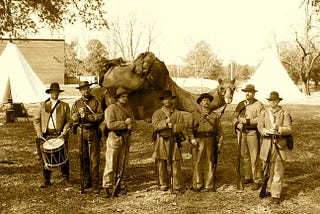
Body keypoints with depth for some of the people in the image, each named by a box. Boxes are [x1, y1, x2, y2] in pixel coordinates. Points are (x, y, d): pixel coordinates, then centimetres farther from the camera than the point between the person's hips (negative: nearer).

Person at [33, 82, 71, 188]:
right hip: (46, 135, 1)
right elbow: (36, 120, 10)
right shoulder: (42, 105, 12)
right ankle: (46, 180, 10)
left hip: (60, 135, -1)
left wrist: (64, 133, -8)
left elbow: (68, 121, 6)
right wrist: (39, 134, -2)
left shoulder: (65, 106, 11)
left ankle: (65, 176, 19)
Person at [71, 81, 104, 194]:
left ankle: (95, 184, 0)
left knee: (94, 158, -5)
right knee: (83, 158, 8)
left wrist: (86, 116, -13)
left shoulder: (96, 101, 4)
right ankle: (86, 181, 20)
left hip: (93, 132, -3)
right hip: (81, 132, 4)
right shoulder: (77, 103, 14)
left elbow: (100, 116, -7)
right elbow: (72, 118, 6)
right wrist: (78, 113, -14)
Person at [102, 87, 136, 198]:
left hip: (126, 139, 7)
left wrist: (130, 126, -9)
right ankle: (107, 188, -1)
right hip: (114, 138, -7)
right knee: (110, 165, -6)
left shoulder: (129, 109, 15)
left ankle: (117, 186, 21)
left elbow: (134, 123, 14)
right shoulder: (111, 108, -7)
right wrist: (125, 123, -15)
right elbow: (110, 124, -19)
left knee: (122, 165, 10)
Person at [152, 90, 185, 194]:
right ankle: (163, 184, 21)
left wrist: (172, 126, -18)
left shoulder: (178, 114, 10)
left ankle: (177, 187, 5)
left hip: (174, 141, 0)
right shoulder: (157, 113, 8)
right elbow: (155, 125, -8)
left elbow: (181, 127, -2)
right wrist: (165, 122, -19)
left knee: (176, 165, -2)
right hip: (161, 141, 0)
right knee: (161, 164, 6)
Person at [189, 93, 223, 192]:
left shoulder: (214, 115, 14)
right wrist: (192, 138, -10)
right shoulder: (195, 114, 10)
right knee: (198, 163, -1)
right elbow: (191, 128, 5)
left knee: (210, 163, 3)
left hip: (211, 141, 1)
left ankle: (209, 185, 11)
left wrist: (219, 143, 6)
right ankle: (197, 185, 9)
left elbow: (219, 130, 14)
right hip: (198, 141, -1)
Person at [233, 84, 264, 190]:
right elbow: (235, 116, 13)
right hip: (241, 133, 6)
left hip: (252, 133, -6)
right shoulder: (240, 104, 15)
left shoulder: (258, 105, -3)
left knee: (254, 158, -5)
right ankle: (248, 177, 25)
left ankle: (257, 181, 1)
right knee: (244, 156, 12)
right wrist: (237, 124, -7)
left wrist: (248, 121, -22)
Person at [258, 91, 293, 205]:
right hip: (267, 143, 3)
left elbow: (289, 129, -6)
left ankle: (276, 195, 0)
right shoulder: (265, 113, 9)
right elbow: (260, 127, 3)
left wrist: (278, 129, -24)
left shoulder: (284, 113, -1)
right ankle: (269, 189, 30)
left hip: (279, 144, -3)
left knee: (278, 171, -3)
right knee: (267, 169, 12)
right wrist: (267, 131, -17)